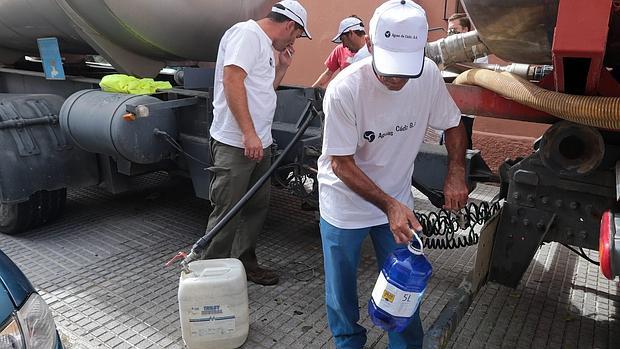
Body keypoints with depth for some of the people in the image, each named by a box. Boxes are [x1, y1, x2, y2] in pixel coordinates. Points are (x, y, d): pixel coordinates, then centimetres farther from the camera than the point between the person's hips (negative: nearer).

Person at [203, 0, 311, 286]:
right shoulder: (247, 34, -10)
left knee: (257, 206, 15)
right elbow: (232, 81, -21)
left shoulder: (266, 44, 21)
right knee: (227, 213, -3)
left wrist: (282, 66, 16)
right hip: (235, 144, -10)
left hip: (259, 143, 10)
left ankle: (245, 262, 29)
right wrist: (249, 134, -24)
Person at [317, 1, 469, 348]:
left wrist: (456, 173, -12)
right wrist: (389, 206, -27)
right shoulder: (344, 90, -27)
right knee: (341, 290, 12)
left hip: (397, 201, 3)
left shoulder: (429, 74, -14)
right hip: (345, 204, -2)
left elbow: (454, 125, 3)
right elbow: (341, 163, -20)